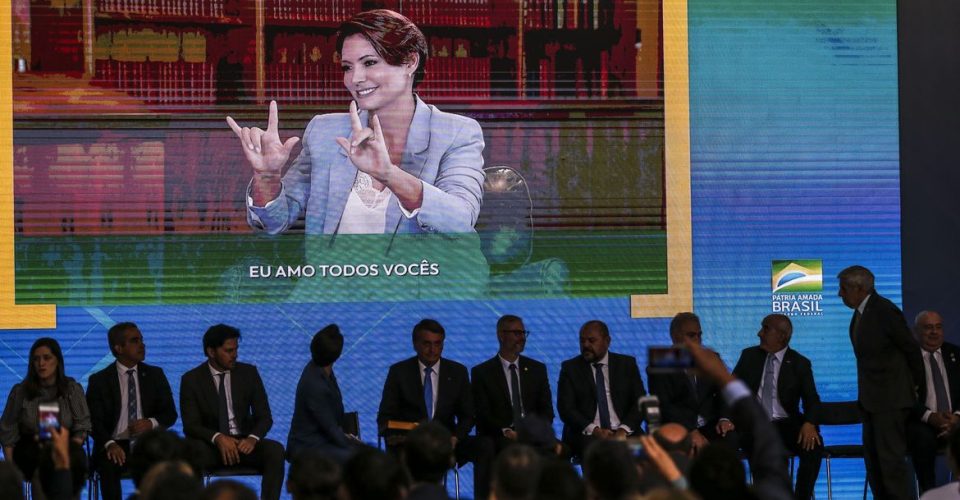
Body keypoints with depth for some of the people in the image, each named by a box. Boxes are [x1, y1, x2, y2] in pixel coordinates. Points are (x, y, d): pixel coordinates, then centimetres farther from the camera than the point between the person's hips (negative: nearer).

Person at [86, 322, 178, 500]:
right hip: (116, 445, -1)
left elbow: (170, 413, 11)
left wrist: (151, 423, -12)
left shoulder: (155, 375, 13)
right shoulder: (99, 380, 6)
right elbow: (94, 420, -3)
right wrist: (109, 444, -23)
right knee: (109, 464, -35)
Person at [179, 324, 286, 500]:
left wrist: (253, 438, -20)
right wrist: (218, 438, -29)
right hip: (211, 445, -2)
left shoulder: (249, 373, 4)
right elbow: (191, 426, -9)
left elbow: (264, 417, 3)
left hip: (243, 442, 2)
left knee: (275, 450, -29)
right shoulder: (191, 380, -2)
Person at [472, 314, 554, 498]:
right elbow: (483, 414, -2)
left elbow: (546, 410, 10)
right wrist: (506, 432, -19)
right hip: (497, 438, -2)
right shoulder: (481, 372, 7)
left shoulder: (537, 369, 16)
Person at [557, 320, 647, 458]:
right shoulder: (570, 368, 9)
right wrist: (594, 430, -15)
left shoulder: (627, 364, 12)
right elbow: (565, 407, 0)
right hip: (585, 436, -1)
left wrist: (623, 430, -13)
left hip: (625, 433, 2)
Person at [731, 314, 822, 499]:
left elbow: (812, 400, -3)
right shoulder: (749, 356, 10)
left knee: (813, 445, -29)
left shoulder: (800, 364, 5)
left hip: (785, 424, 0)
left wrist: (809, 423, -25)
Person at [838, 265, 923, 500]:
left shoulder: (885, 312, -17)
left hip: (891, 398, -9)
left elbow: (911, 348, -9)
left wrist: (916, 383, 3)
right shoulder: (860, 312, 9)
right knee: (872, 457, 10)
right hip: (870, 399, 9)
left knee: (891, 457, -9)